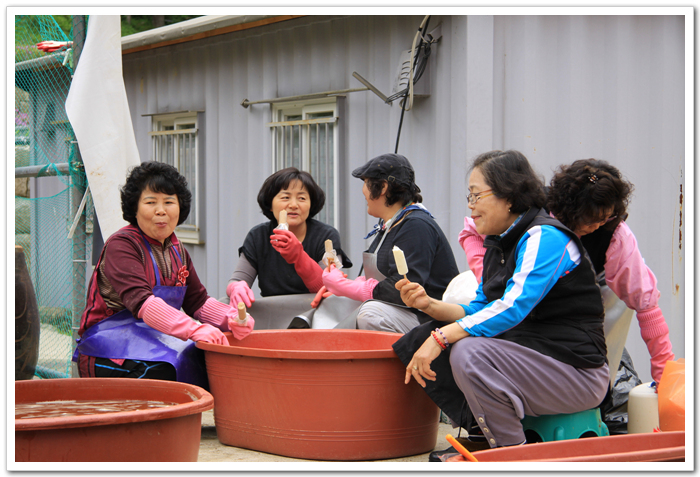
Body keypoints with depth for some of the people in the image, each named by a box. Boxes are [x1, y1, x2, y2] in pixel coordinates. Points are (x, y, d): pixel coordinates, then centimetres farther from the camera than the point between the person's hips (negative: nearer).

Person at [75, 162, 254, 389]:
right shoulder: (121, 244, -11)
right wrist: (194, 329, -37)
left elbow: (197, 301, 15)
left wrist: (234, 319, -8)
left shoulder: (177, 251, 15)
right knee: (161, 368, -36)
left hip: (159, 336, 7)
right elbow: (140, 302, -25)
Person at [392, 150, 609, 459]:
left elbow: (514, 307, -27)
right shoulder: (497, 244, 13)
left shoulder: (544, 237, -16)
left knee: (470, 352, -29)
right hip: (527, 357, 9)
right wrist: (429, 305, -4)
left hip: (578, 373, -9)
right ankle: (481, 436, 8)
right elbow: (479, 310, 14)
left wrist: (441, 337, -31)